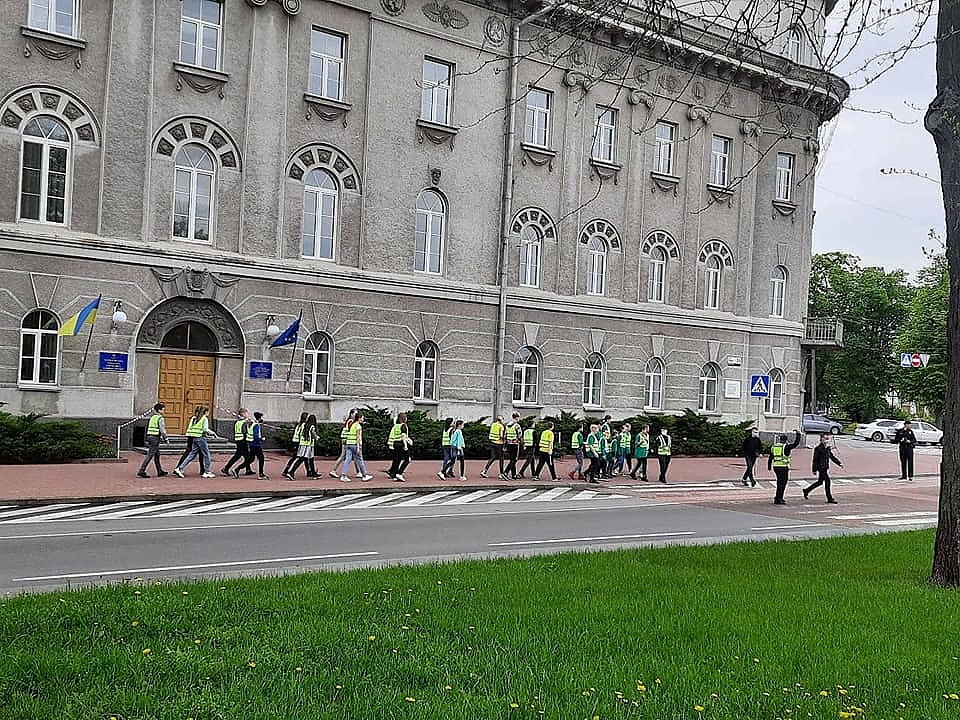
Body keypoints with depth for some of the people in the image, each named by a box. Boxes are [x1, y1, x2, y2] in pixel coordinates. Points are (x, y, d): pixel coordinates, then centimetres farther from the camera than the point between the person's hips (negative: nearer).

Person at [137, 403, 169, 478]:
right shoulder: (160, 418, -10)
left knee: (157, 455, 16)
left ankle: (160, 471, 22)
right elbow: (162, 430, -15)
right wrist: (166, 439, -4)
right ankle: (141, 471, -12)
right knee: (150, 455, -8)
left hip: (150, 437, 9)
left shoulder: (152, 417, 16)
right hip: (155, 438, -9)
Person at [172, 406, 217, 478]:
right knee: (206, 454, 3)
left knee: (192, 454, 9)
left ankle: (180, 468, 1)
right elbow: (206, 430, -14)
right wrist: (213, 433, 2)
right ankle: (207, 472, 7)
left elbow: (189, 428, 14)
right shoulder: (204, 419, -8)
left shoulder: (194, 418, 14)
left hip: (194, 439, 7)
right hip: (201, 438, -7)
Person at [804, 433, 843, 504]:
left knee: (820, 482, 15)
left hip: (826, 468, 9)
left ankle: (806, 490, 29)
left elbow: (832, 457, 18)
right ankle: (829, 498, 0)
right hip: (821, 468, -9)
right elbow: (815, 460, -12)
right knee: (827, 481, -8)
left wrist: (840, 463, 9)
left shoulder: (827, 448, 12)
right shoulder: (818, 448, -13)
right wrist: (815, 470, -14)